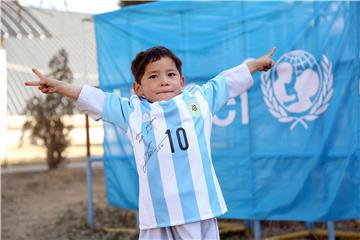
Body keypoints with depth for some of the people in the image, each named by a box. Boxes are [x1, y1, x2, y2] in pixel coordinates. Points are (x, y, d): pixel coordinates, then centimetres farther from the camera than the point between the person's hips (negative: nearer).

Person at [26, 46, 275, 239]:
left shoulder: (200, 98, 11)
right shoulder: (132, 111, 9)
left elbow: (228, 81, 23)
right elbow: (94, 99, 11)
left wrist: (257, 63, 34)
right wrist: (57, 85, 10)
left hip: (199, 207, 1)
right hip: (157, 213, 0)